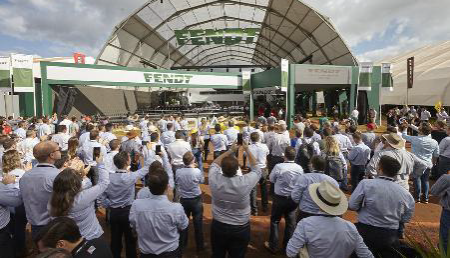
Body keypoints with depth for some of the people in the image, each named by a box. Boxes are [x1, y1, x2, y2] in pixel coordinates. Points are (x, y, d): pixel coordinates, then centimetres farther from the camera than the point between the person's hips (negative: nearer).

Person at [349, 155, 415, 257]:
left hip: (365, 233, -4)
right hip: (390, 237, 4)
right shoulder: (406, 194, -5)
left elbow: (352, 205, -13)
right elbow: (406, 218, 6)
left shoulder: (366, 183, -16)